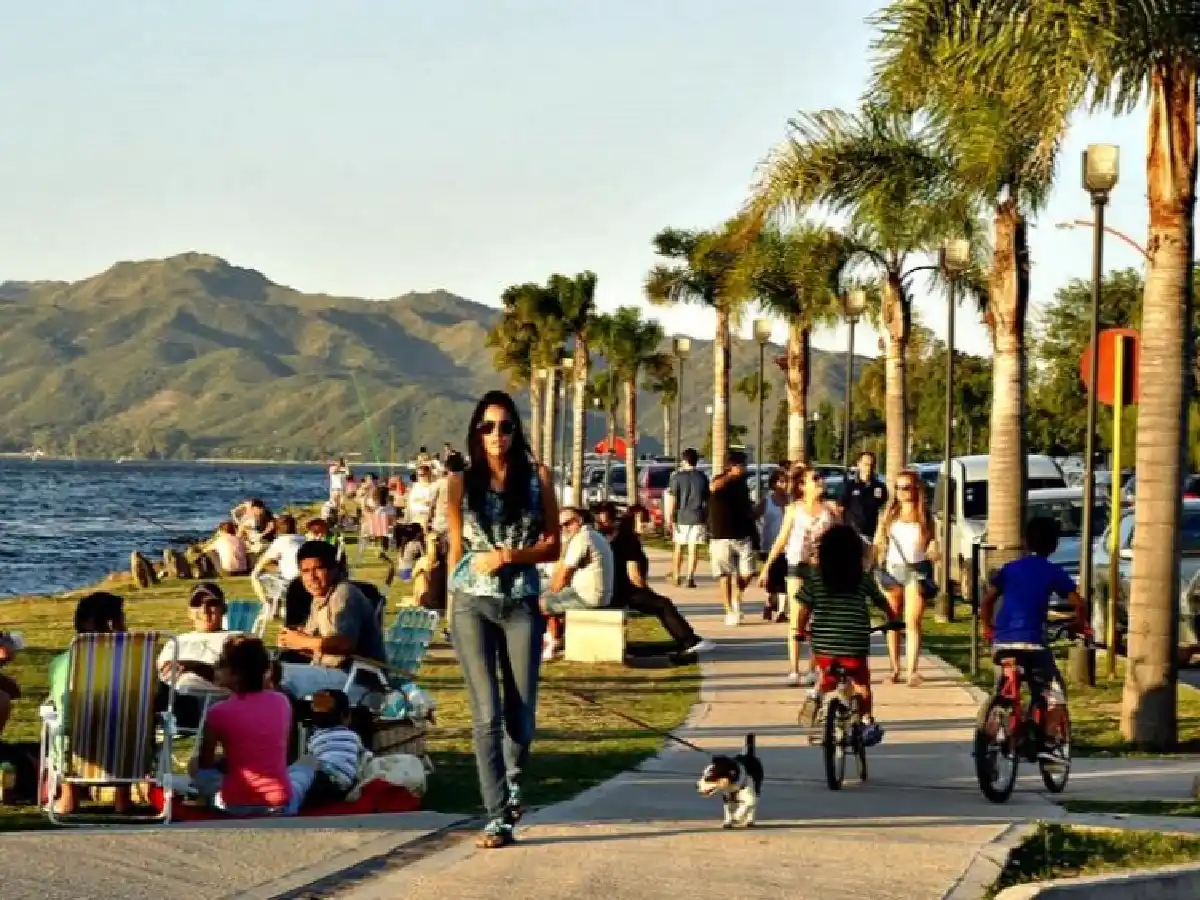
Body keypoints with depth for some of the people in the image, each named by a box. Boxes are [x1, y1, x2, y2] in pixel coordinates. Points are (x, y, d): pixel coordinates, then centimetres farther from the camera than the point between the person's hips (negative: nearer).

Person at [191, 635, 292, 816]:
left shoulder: (220, 712, -10)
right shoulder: (281, 702, 2)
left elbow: (205, 763, 3)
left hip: (237, 805, -2)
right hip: (280, 803, 2)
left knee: (195, 765, 24)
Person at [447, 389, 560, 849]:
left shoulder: (537, 477, 3)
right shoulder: (462, 482, 4)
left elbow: (552, 546, 3)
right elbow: (455, 548, 12)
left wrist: (509, 556, -12)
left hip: (521, 604, 1)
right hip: (473, 604, -1)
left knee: (521, 711, 6)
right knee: (487, 713, -6)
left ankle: (512, 775, 38)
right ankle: (498, 816, -4)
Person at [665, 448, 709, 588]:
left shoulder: (678, 477, -5)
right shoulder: (702, 478, 2)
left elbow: (672, 499, -8)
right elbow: (706, 499, 6)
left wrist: (669, 519, -6)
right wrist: (706, 517, 16)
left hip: (681, 517, -1)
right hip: (698, 517, 1)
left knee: (679, 547, 14)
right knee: (693, 549, 0)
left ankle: (676, 576, 23)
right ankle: (690, 577, -7)